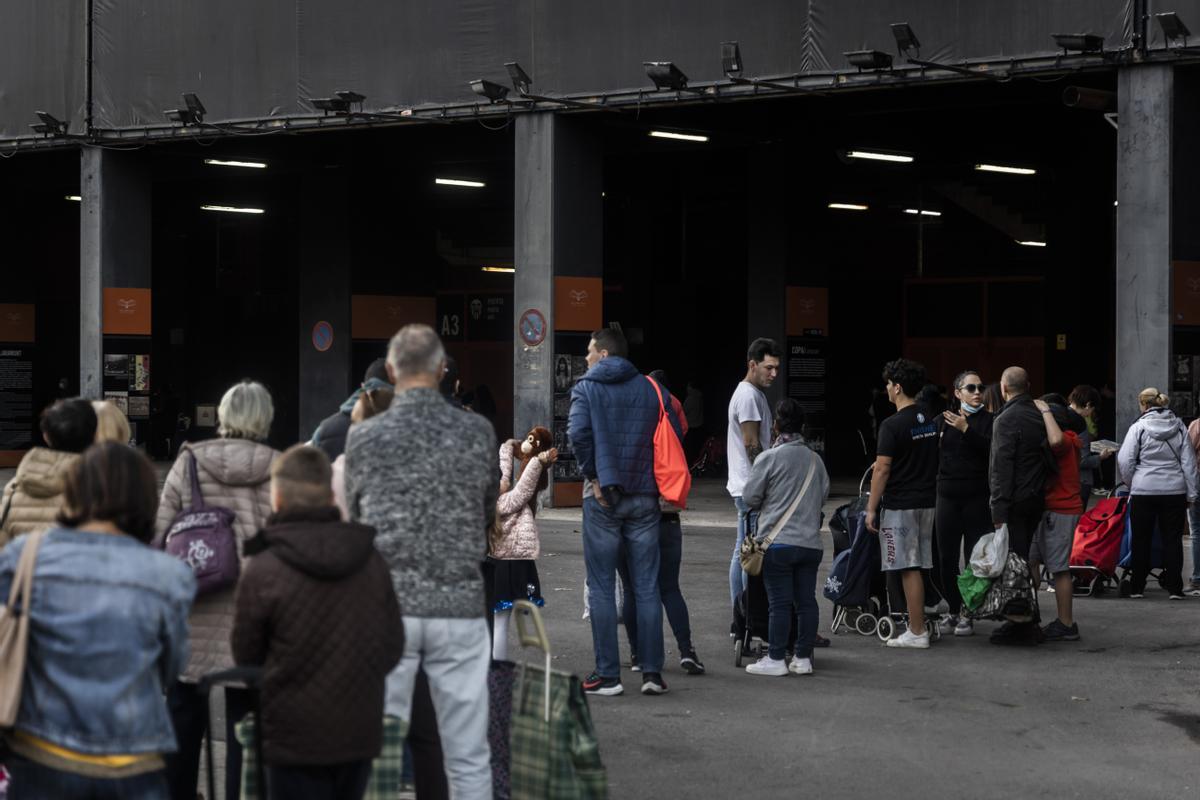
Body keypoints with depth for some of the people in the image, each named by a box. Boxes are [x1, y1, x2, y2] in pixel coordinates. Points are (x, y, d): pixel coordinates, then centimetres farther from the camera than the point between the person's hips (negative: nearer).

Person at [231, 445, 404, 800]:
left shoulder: (262, 571, -13)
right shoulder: (371, 560, 0)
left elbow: (246, 655, -1)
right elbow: (393, 646, 6)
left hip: (295, 736, -4)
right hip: (361, 731, 4)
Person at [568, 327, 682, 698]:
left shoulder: (586, 388, -2)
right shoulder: (650, 389, 8)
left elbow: (578, 432, -17)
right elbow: (675, 434, 3)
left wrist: (593, 475, -8)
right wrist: (652, 471, 11)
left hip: (603, 498, -3)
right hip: (644, 497, 3)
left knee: (602, 587, 3)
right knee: (647, 587, 6)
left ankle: (607, 674, 2)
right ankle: (652, 671, 5)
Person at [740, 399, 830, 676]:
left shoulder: (768, 458, -8)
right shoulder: (815, 460, 7)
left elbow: (749, 497, -5)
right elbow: (824, 494, 14)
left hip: (778, 542, -5)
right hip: (811, 543, 5)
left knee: (779, 602, -2)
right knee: (806, 601, 7)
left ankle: (776, 659, 0)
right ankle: (803, 657, 11)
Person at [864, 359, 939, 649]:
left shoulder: (893, 425, -15)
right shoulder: (930, 421, 9)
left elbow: (882, 470, -15)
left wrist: (871, 509, -10)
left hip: (900, 504, -8)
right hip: (927, 502, 8)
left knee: (909, 568, -5)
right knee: (919, 567, 13)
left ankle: (917, 632, -3)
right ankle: (918, 625, 17)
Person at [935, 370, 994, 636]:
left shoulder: (989, 420, 1)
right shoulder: (944, 420, 9)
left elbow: (991, 450, -14)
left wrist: (966, 430, -18)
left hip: (977, 497, -3)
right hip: (948, 496, 3)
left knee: (975, 558, -4)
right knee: (947, 557, 4)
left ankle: (968, 614, 1)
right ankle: (953, 609, 17)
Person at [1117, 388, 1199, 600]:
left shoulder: (1139, 427, -6)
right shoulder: (1179, 427, 4)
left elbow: (1125, 460, -8)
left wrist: (1131, 484, 9)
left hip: (1144, 490, -2)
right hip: (1175, 491, 2)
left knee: (1141, 540, 7)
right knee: (1172, 539, 7)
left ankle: (1137, 587, 11)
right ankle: (1174, 587, 6)